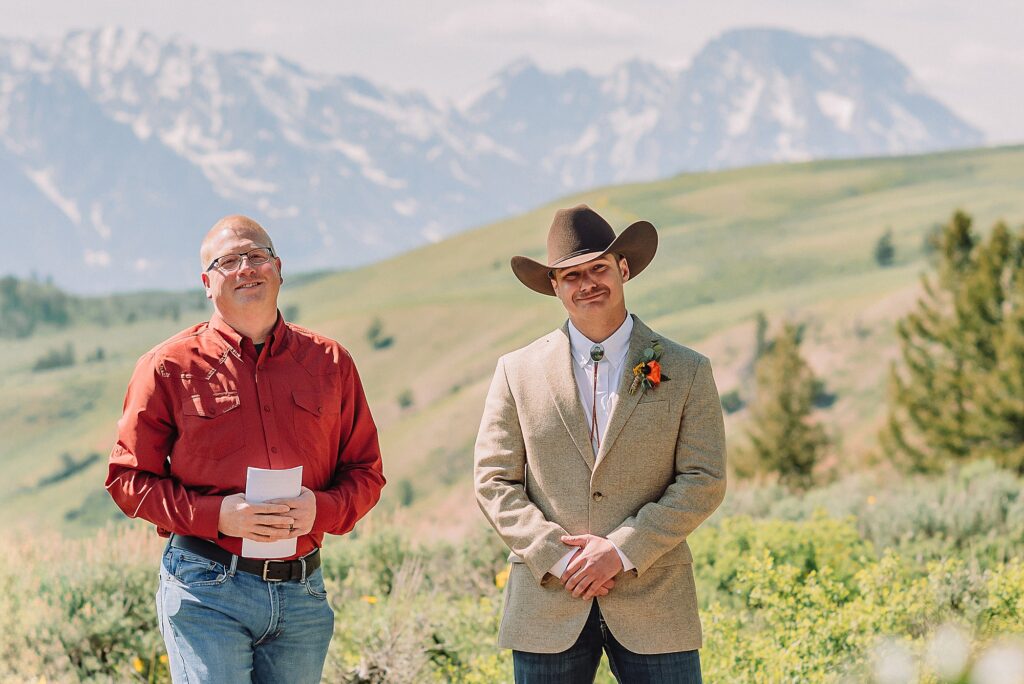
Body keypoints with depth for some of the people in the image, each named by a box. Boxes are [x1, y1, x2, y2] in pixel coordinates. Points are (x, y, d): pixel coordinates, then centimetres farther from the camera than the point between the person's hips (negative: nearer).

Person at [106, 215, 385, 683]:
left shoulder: (329, 362, 10)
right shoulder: (171, 366, 1)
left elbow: (366, 471, 13)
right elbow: (128, 479, 1)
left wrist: (321, 509, -9)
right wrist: (217, 515, -14)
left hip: (302, 592, 4)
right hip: (206, 592, -3)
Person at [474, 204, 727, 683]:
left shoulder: (686, 372, 4)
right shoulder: (518, 372, 6)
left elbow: (704, 481, -2)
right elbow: (494, 483, 3)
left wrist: (622, 550, -13)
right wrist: (559, 557, -10)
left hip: (653, 601, -1)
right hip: (548, 603, 1)